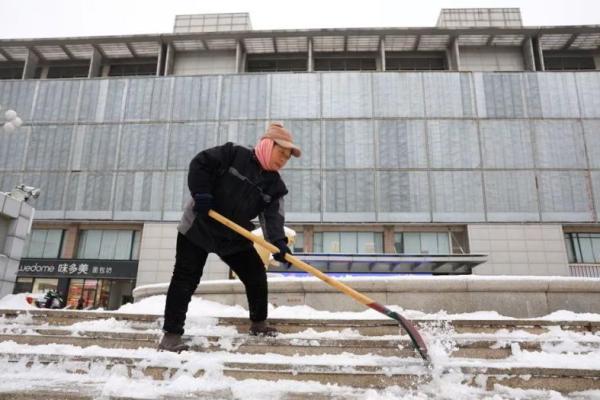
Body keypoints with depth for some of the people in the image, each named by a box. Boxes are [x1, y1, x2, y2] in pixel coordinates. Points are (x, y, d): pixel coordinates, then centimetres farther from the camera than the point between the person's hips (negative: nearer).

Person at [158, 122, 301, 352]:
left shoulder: (274, 185, -1)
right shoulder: (233, 154, -11)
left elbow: (273, 216, -13)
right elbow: (200, 163, -12)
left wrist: (278, 242, -31)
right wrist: (200, 194, -23)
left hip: (235, 238, 5)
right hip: (198, 227, -5)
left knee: (256, 277, 4)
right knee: (186, 280, -5)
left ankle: (258, 323, 24)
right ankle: (171, 334, 3)